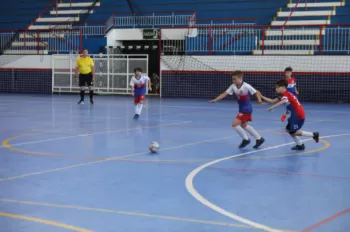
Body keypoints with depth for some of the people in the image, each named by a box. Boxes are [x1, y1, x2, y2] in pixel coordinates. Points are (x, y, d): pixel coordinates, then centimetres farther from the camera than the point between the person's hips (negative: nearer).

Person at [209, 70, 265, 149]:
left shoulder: (246, 86, -21)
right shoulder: (233, 86, -3)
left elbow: (256, 93, -16)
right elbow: (225, 94, -4)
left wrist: (259, 100, -35)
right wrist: (215, 100, -14)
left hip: (246, 109, -8)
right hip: (242, 109, 8)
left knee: (234, 124, -13)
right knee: (244, 126, 20)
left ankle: (246, 139, 4)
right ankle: (259, 139, 31)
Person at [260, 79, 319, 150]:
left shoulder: (286, 94, -15)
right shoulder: (283, 95, 16)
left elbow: (282, 102, -38)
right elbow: (272, 101, 19)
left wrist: (272, 107, -47)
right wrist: (262, 97, 14)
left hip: (298, 115, -10)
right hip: (296, 114, 10)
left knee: (293, 132, -7)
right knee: (288, 129, 14)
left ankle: (314, 134, -4)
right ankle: (300, 145, 20)